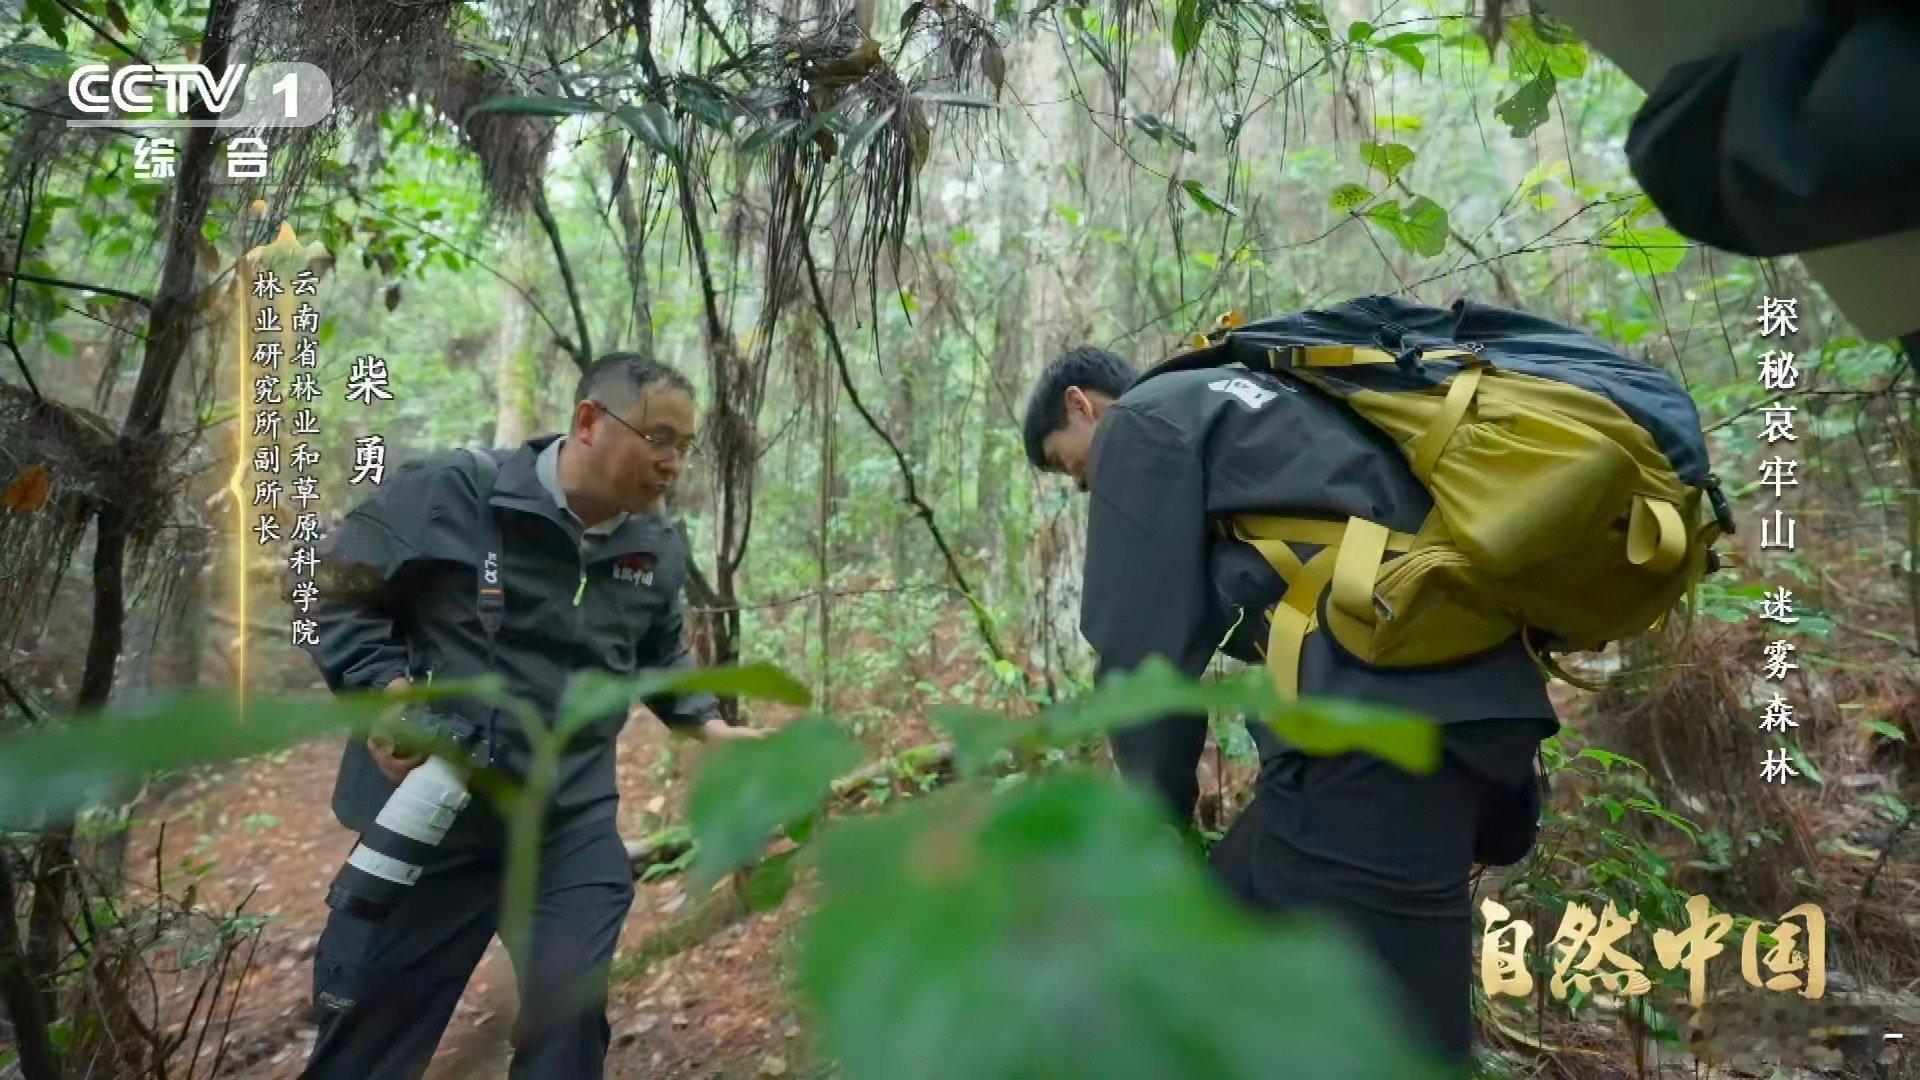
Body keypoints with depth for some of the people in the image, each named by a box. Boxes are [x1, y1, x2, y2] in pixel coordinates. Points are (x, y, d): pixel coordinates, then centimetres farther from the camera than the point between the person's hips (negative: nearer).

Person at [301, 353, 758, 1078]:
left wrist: (713, 729, 4)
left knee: (570, 1017, 8)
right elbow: (333, 593, -5)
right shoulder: (451, 493, -14)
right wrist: (383, 687, -20)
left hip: (575, 822, 3)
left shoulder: (659, 547, 3)